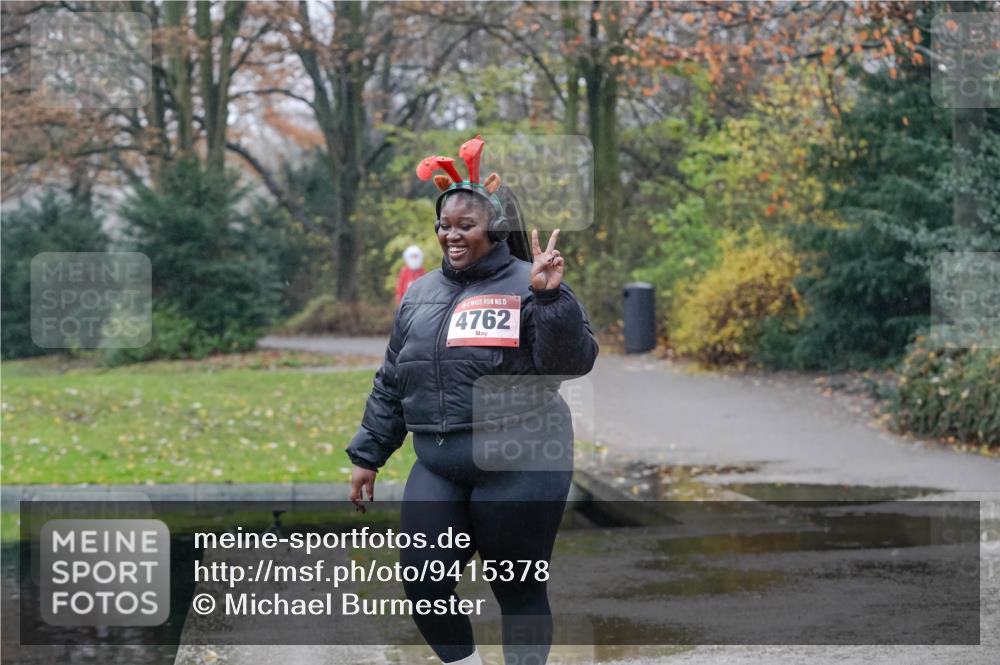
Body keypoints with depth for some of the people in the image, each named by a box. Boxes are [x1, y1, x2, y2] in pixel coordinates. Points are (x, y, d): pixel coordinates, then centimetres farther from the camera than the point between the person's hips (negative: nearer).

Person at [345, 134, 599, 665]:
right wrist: (367, 455, 18)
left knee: (519, 590, 4)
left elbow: (574, 361, -16)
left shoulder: (525, 285, -5)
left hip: (519, 469, -5)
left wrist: (550, 297, -28)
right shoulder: (421, 293, 12)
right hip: (437, 468, 5)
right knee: (423, 582, 0)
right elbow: (391, 382, 19)